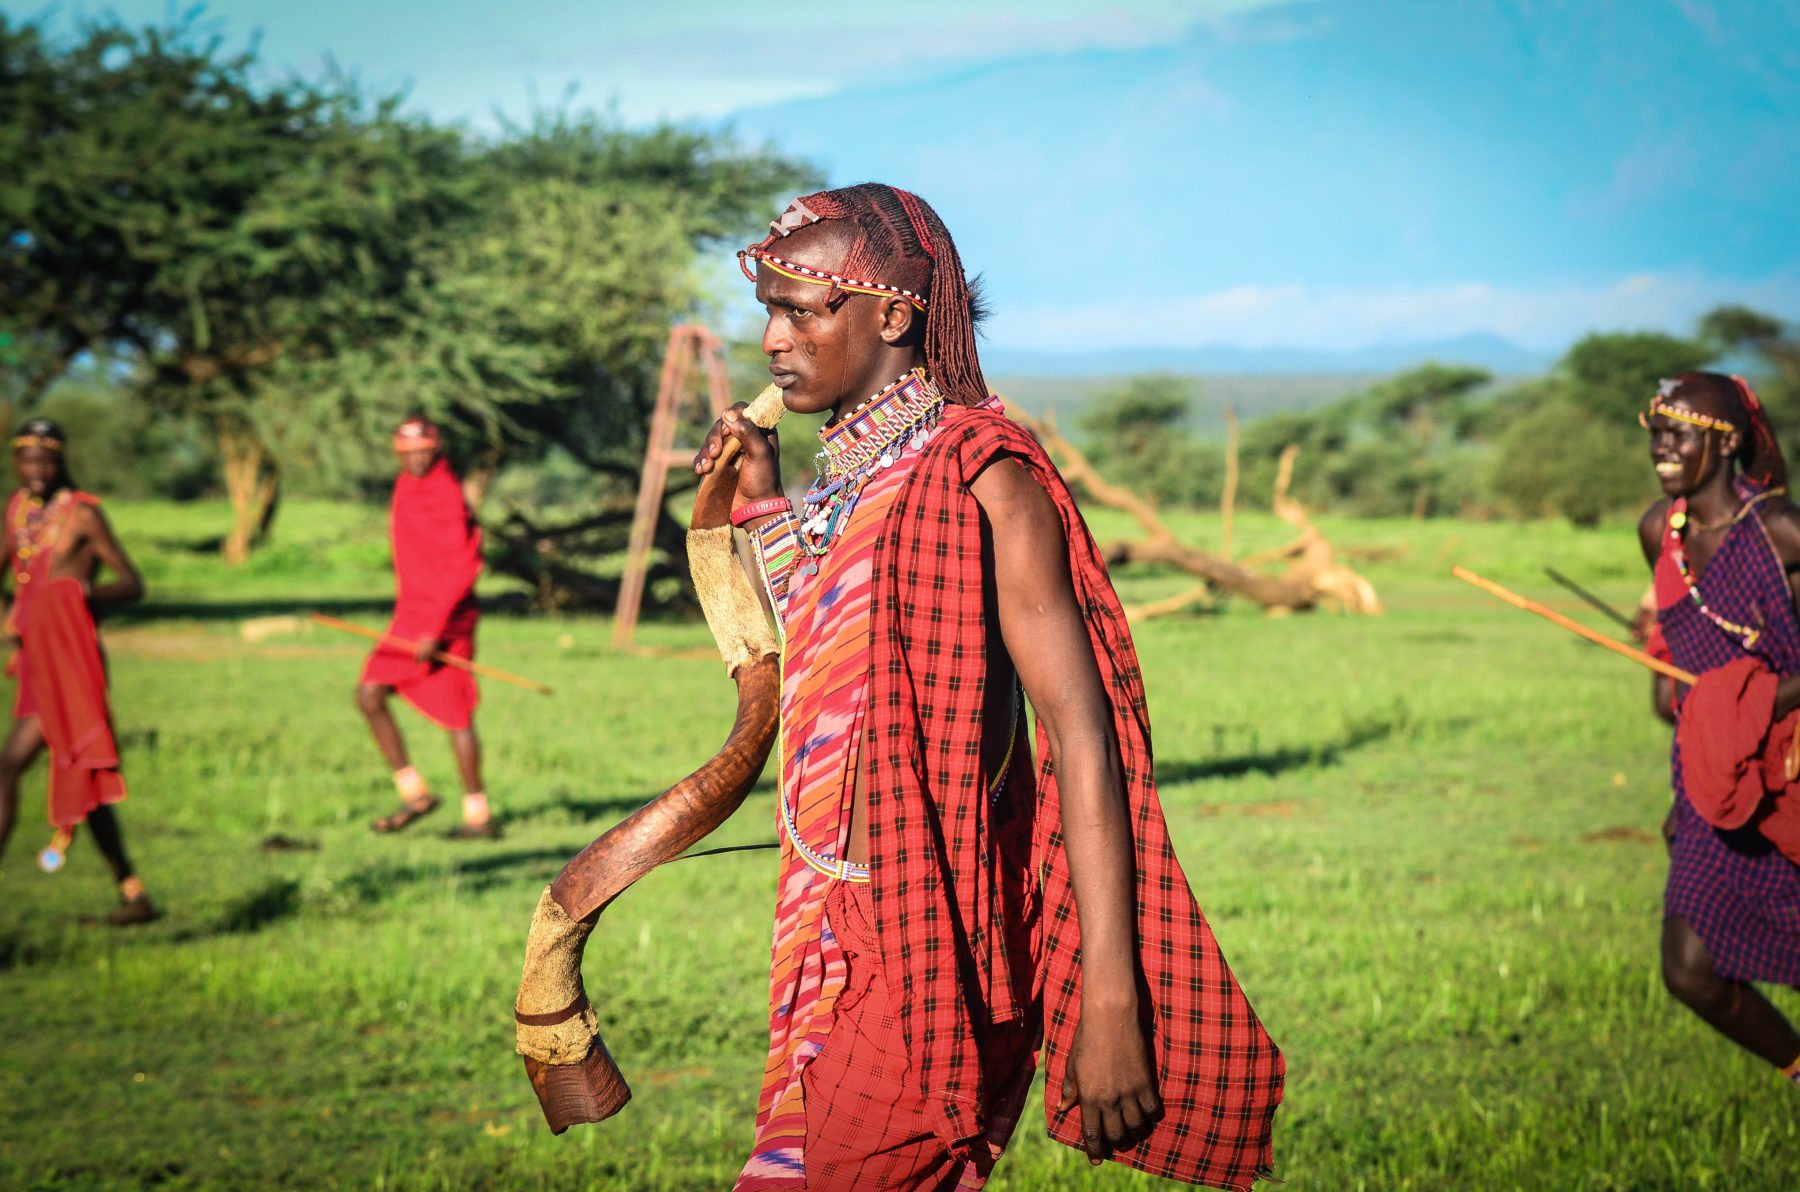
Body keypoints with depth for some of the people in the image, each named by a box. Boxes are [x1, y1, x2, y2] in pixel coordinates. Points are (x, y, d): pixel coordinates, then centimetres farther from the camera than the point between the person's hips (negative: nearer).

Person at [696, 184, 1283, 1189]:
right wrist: (767, 509, 18)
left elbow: (1080, 731, -17)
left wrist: (1111, 1003, -23)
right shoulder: (853, 479, 13)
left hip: (928, 955, -8)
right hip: (845, 941, 8)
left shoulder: (981, 477, -12)